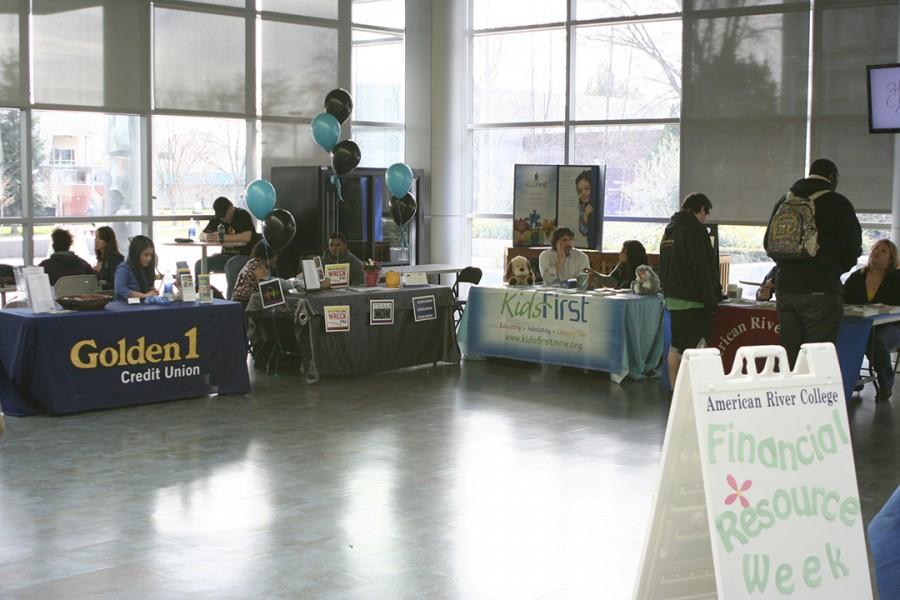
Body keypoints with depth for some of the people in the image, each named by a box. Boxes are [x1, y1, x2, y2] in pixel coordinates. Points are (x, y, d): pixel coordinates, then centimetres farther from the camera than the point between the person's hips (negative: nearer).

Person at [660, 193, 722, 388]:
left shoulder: (669, 229, 17)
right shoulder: (695, 229, -12)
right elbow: (702, 268, -16)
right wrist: (711, 300, -13)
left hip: (672, 297, 9)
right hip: (692, 299, -9)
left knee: (675, 346, 13)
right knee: (694, 347, -9)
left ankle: (674, 388, 16)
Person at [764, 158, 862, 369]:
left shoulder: (785, 201, 13)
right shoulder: (837, 204, -4)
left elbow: (768, 243, 16)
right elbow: (852, 247, -5)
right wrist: (836, 269, 13)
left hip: (785, 288, 6)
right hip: (820, 290, -5)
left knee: (788, 354, 9)